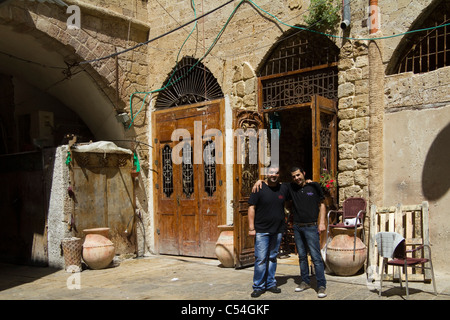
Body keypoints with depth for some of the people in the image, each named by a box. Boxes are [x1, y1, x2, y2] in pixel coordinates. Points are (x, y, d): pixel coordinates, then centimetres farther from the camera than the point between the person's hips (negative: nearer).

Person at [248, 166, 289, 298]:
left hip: (277, 230, 4)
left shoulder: (284, 188, 7)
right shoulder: (259, 189, -5)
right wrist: (251, 228, -11)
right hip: (261, 231, -4)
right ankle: (258, 286, 6)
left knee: (273, 258, 12)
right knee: (261, 259, -5)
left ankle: (270, 284, 23)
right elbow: (251, 208, -6)